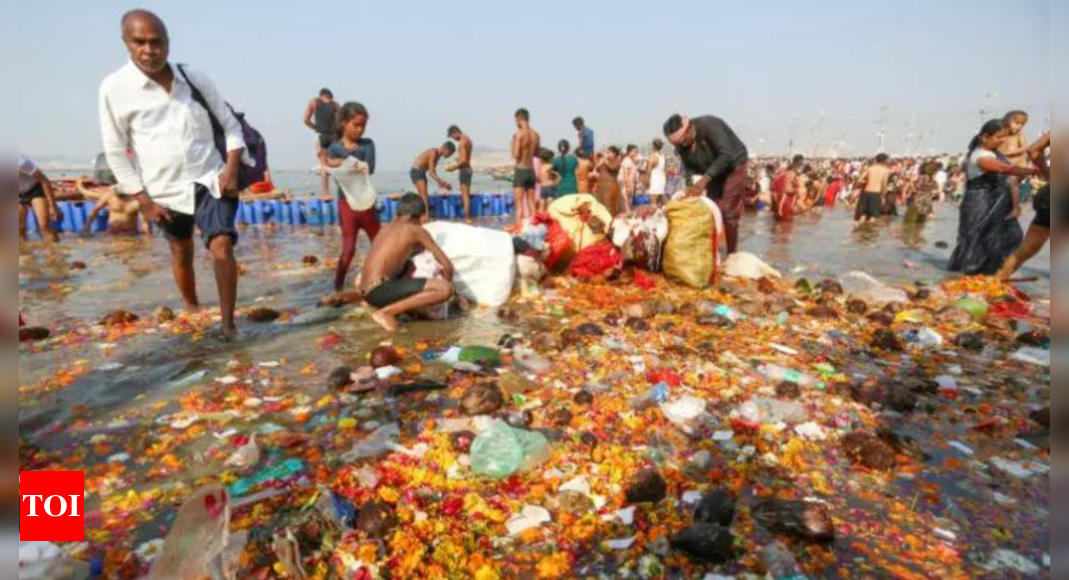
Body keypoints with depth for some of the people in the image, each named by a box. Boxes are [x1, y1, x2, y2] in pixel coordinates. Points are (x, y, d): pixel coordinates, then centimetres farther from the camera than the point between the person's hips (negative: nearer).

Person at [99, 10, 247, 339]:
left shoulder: (194, 79, 1)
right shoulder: (115, 88, -4)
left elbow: (231, 125, 6)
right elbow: (115, 152, -1)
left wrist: (232, 167, -9)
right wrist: (144, 201, -5)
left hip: (210, 180, 0)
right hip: (166, 190, 1)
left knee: (222, 247, -18)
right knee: (182, 254, 16)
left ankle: (228, 322, -9)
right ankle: (192, 309, 39)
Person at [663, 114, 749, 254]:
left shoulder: (709, 125, -31)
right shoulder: (681, 145, -13)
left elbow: (726, 155, -35)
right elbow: (689, 167, -1)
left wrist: (704, 179, -40)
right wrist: (693, 184, -21)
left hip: (733, 166, -6)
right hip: (712, 173, 6)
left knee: (728, 212, -11)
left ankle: (732, 254, -2)